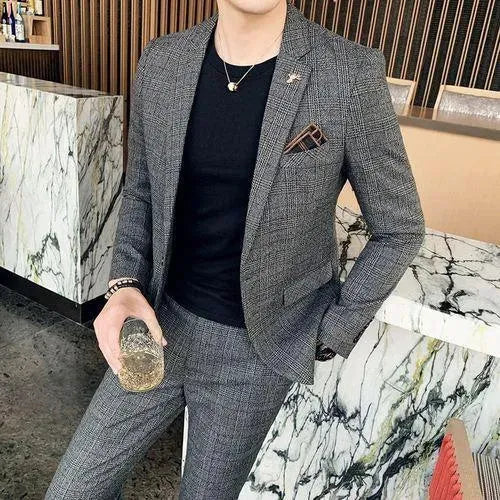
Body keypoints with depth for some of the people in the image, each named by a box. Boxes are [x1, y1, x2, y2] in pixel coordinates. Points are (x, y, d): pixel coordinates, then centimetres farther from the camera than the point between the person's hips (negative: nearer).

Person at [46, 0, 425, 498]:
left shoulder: (352, 73, -17)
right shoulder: (161, 62, -5)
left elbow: (399, 228, -6)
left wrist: (328, 336, -7)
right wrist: (125, 285, -8)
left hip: (255, 350, -3)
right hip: (162, 323, 4)